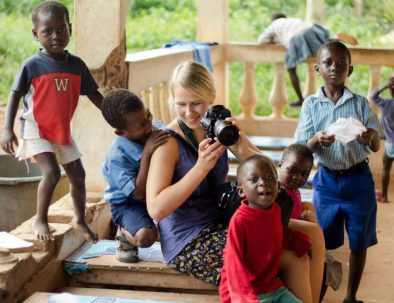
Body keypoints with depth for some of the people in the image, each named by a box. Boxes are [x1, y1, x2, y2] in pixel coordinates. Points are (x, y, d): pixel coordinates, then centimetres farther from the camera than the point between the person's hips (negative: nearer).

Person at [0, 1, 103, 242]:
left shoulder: (77, 65, -2)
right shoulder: (32, 65, -15)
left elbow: (94, 95, 6)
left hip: (62, 131, 5)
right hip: (37, 130, -5)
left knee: (78, 175, 11)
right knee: (52, 172, -21)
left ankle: (80, 220, 32)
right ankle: (40, 220, -2)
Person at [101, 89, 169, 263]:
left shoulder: (158, 130, -12)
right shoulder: (117, 156, -26)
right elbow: (141, 194, -30)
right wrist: (146, 154, -37)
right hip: (128, 204, -6)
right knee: (146, 236, -32)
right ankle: (124, 235, 4)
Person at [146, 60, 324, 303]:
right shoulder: (169, 143, -15)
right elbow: (155, 209, -25)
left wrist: (243, 150, -23)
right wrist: (202, 166, -31)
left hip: (222, 225, 6)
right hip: (188, 244, -6)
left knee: (296, 260, -4)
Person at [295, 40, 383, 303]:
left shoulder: (360, 103, -3)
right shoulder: (311, 104, -2)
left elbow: (376, 147, -5)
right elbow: (303, 148, -5)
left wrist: (370, 138, -29)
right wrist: (317, 140, -28)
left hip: (359, 180, 0)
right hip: (327, 180, 0)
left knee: (359, 242, 9)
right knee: (322, 242, 9)